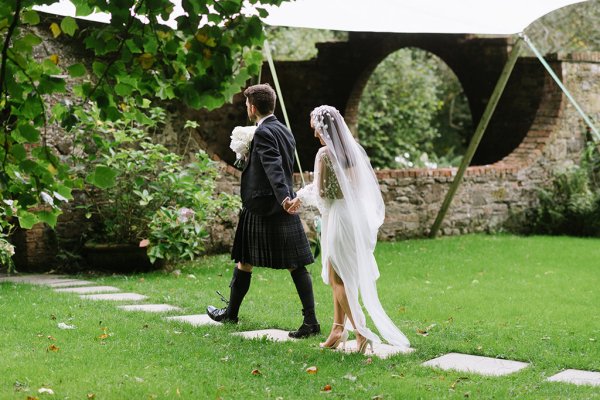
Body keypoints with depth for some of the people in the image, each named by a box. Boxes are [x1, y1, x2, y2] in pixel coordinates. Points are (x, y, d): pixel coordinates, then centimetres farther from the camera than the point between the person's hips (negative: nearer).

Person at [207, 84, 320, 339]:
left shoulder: (263, 133, -14)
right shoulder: (285, 131, 12)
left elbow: (274, 168, -29)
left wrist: (283, 198, -40)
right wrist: (249, 157, 25)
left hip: (261, 208, -7)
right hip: (283, 211, 7)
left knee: (244, 262, 10)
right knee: (296, 265, 2)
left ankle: (231, 313, 26)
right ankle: (310, 320, -2)